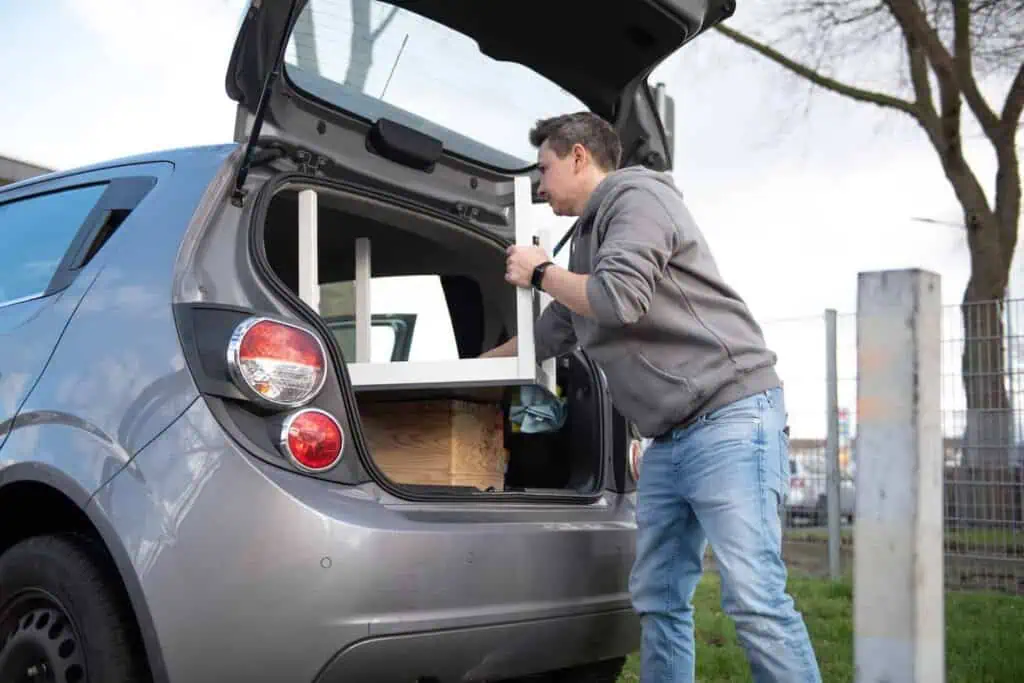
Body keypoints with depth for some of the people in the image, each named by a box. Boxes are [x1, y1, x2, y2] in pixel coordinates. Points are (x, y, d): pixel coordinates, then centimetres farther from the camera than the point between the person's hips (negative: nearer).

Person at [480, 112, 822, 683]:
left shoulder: (637, 197, -4)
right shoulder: (590, 237, 23)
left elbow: (619, 300, -19)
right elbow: (550, 336, 32)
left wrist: (539, 272, -2)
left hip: (731, 416, -10)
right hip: (670, 440, 10)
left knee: (754, 598, -14)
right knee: (658, 599, 9)